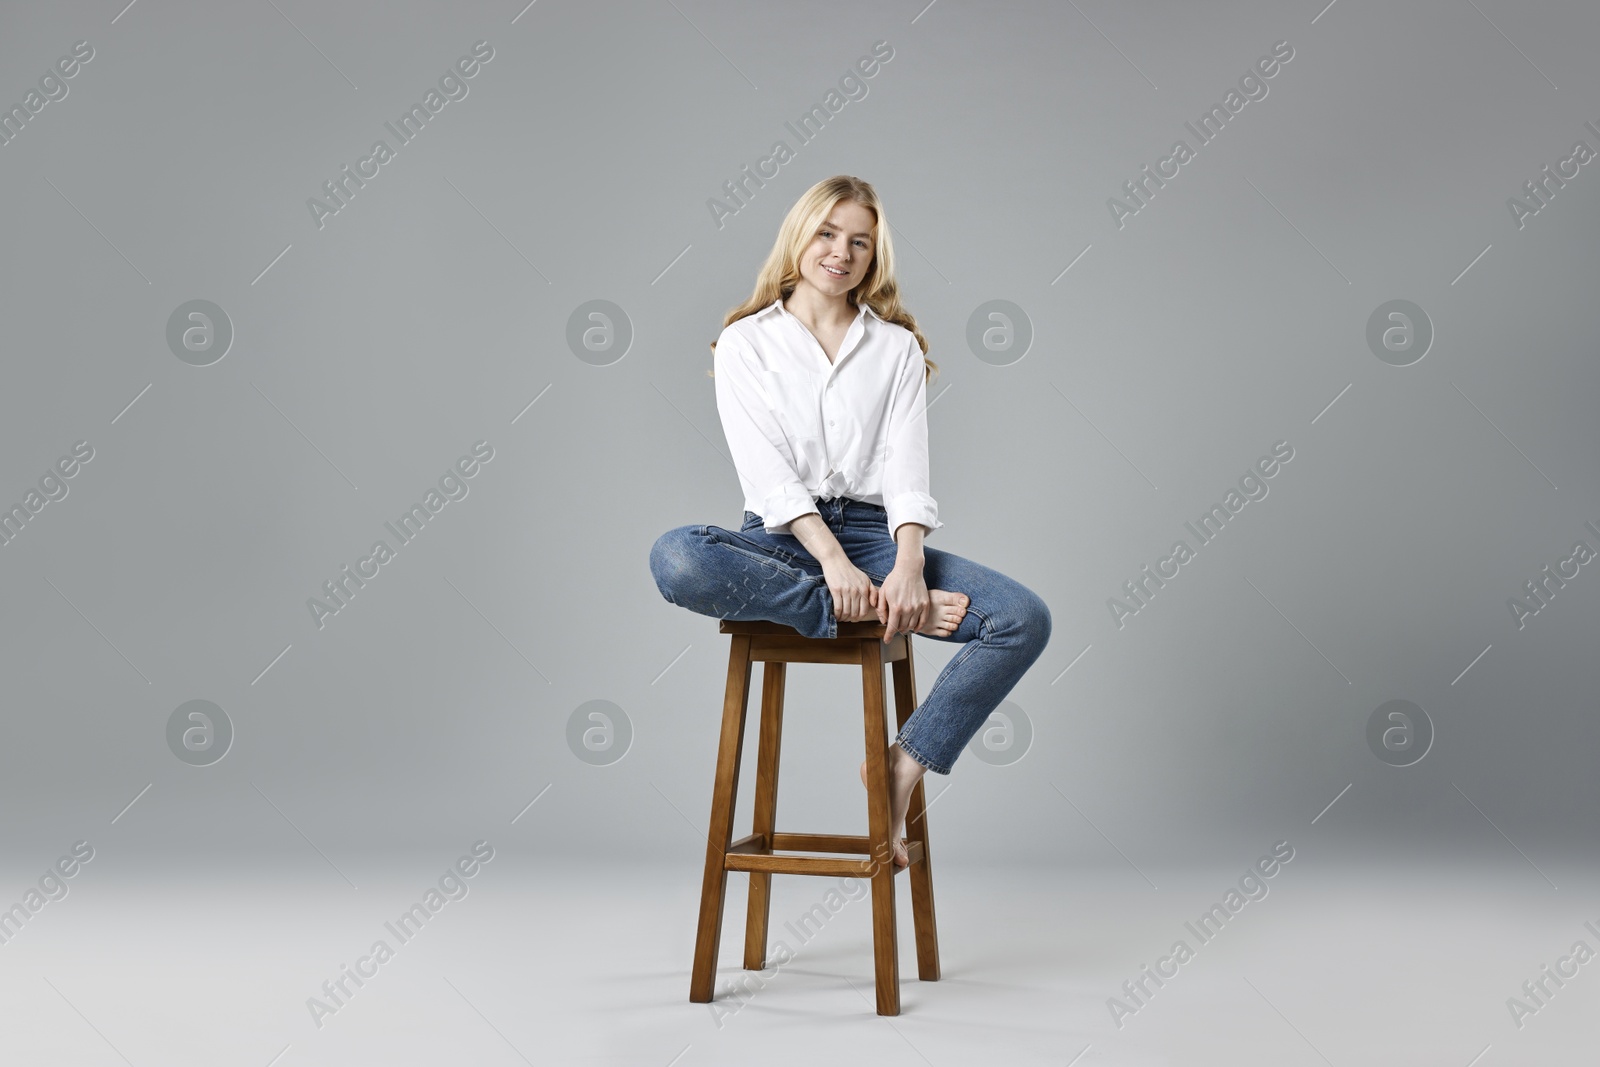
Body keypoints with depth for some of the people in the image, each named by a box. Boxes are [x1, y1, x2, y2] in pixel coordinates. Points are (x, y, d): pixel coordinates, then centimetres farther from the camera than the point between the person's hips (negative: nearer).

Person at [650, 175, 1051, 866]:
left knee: (1025, 619, -22)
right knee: (674, 559, -36)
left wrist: (907, 566, -18)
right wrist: (832, 559, -21)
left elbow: (907, 467, 1)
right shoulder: (745, 343, 9)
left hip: (875, 534, 2)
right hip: (781, 539, -1)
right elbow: (767, 469, -5)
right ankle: (875, 612, -25)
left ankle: (902, 768, -12)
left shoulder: (897, 347, 14)